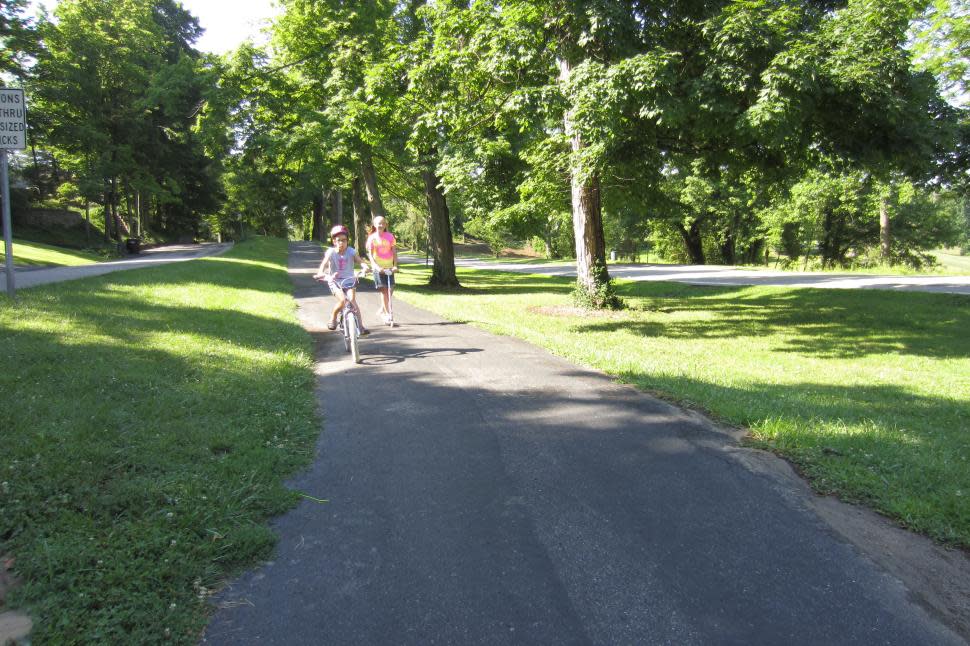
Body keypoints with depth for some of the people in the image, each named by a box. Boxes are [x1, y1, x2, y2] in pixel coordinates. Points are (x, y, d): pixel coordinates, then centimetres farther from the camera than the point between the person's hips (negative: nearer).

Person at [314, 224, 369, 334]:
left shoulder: (351, 251, -7)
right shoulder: (331, 252, -10)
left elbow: (360, 261, -19)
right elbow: (323, 265, -20)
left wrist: (365, 266, -41)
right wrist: (320, 274, -41)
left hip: (349, 280, 1)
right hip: (334, 281, -1)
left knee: (352, 301, -18)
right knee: (342, 300, -23)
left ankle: (361, 326, -14)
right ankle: (333, 318, 6)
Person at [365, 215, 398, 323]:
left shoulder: (390, 236, 4)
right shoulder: (372, 237, 0)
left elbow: (394, 252, 2)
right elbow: (370, 254, -6)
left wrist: (395, 265, -10)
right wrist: (376, 266, -20)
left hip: (389, 267, 2)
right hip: (378, 267, -2)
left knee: (389, 290, 0)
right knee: (384, 290, -9)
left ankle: (382, 310, 21)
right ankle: (387, 313, -6)